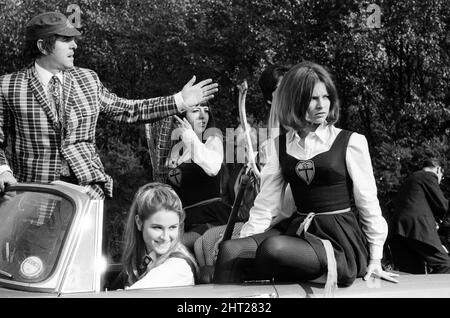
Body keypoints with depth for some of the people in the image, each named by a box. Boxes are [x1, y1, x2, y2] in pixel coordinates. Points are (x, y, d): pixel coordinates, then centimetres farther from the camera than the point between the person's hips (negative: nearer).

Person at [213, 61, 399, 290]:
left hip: (340, 237, -4)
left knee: (273, 247, -34)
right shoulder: (281, 145, 10)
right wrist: (246, 242, -3)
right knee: (230, 249, -22)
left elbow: (368, 202, 3)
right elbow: (267, 202, 9)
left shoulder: (351, 142, -1)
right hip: (297, 228, 4)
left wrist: (375, 258, 2)